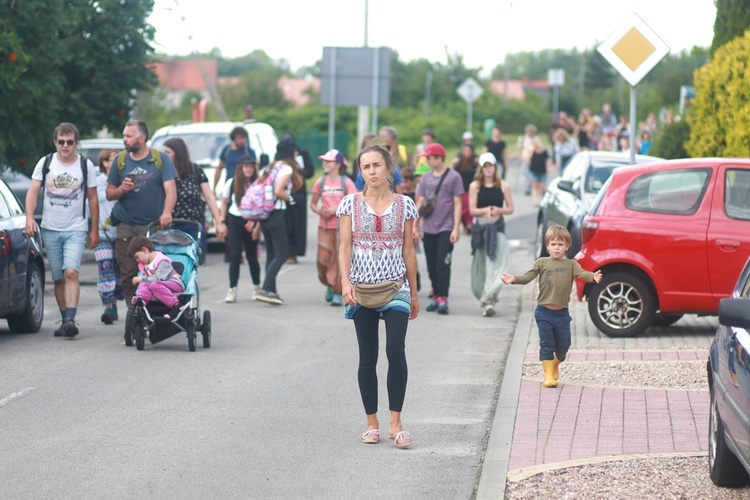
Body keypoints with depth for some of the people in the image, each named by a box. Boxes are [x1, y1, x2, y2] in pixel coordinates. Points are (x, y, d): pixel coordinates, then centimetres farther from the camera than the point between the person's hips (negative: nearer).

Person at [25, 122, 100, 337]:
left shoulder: (86, 165, 2)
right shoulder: (45, 163, 4)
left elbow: (92, 198, 8)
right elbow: (33, 192, 0)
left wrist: (94, 230, 8)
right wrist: (29, 217, -16)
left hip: (76, 229, -2)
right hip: (50, 229, 2)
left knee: (71, 272, -20)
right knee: (58, 278, 6)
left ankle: (70, 320, -27)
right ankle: (65, 320, 16)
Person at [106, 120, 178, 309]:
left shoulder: (161, 159, 2)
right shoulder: (120, 160, 11)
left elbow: (170, 190, -7)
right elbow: (109, 194, 15)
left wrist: (166, 212, -25)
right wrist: (121, 190, -8)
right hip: (126, 227, 3)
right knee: (129, 276, -2)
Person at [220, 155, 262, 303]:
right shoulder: (232, 184, -2)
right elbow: (224, 203, 9)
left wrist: (257, 226, -12)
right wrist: (222, 222, 5)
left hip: (251, 223, 0)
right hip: (234, 221, 0)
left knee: (252, 256, 6)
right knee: (235, 256, -8)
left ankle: (257, 288, 24)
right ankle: (232, 290, -6)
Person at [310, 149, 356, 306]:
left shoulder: (346, 182, -4)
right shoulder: (321, 182, 6)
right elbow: (313, 203, 13)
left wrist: (336, 210, -16)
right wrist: (320, 211, -9)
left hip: (342, 226, -3)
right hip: (324, 226, 3)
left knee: (340, 259, -4)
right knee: (323, 259, -1)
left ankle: (338, 293, 3)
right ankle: (329, 285, 25)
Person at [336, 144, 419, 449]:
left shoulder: (404, 204, 4)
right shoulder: (351, 203, 3)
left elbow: (408, 250, 8)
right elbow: (345, 246, 0)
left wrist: (414, 292, 10)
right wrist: (345, 281, -14)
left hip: (395, 286, -1)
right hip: (362, 288, 1)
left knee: (395, 350, -15)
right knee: (367, 357, 4)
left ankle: (396, 422, -8)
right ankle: (372, 423, 13)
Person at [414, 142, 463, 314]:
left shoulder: (453, 177, -3)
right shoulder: (426, 177, 11)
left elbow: (457, 204, -3)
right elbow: (420, 202, 14)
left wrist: (456, 228, -9)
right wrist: (415, 227, 9)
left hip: (446, 229, -5)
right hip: (428, 229, 5)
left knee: (443, 264, -11)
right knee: (431, 266, 7)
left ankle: (443, 298, -12)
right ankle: (436, 296, 15)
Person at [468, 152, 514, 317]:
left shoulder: (503, 186, 5)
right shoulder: (475, 186, 5)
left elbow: (510, 209, 7)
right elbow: (472, 210, 1)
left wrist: (498, 210, -13)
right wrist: (485, 210, -18)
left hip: (497, 228, -1)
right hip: (480, 227, 1)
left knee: (496, 263, -14)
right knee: (480, 265, 4)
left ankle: (488, 299, -18)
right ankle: (487, 300, 17)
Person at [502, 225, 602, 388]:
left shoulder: (571, 265, 4)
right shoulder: (542, 263, 3)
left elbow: (581, 273, -13)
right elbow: (528, 276, -5)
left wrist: (593, 277, -35)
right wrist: (514, 279, -23)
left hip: (562, 313, 1)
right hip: (544, 312, -1)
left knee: (563, 345, 9)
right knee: (546, 345, 0)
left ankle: (556, 363, 38)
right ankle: (548, 375, 7)